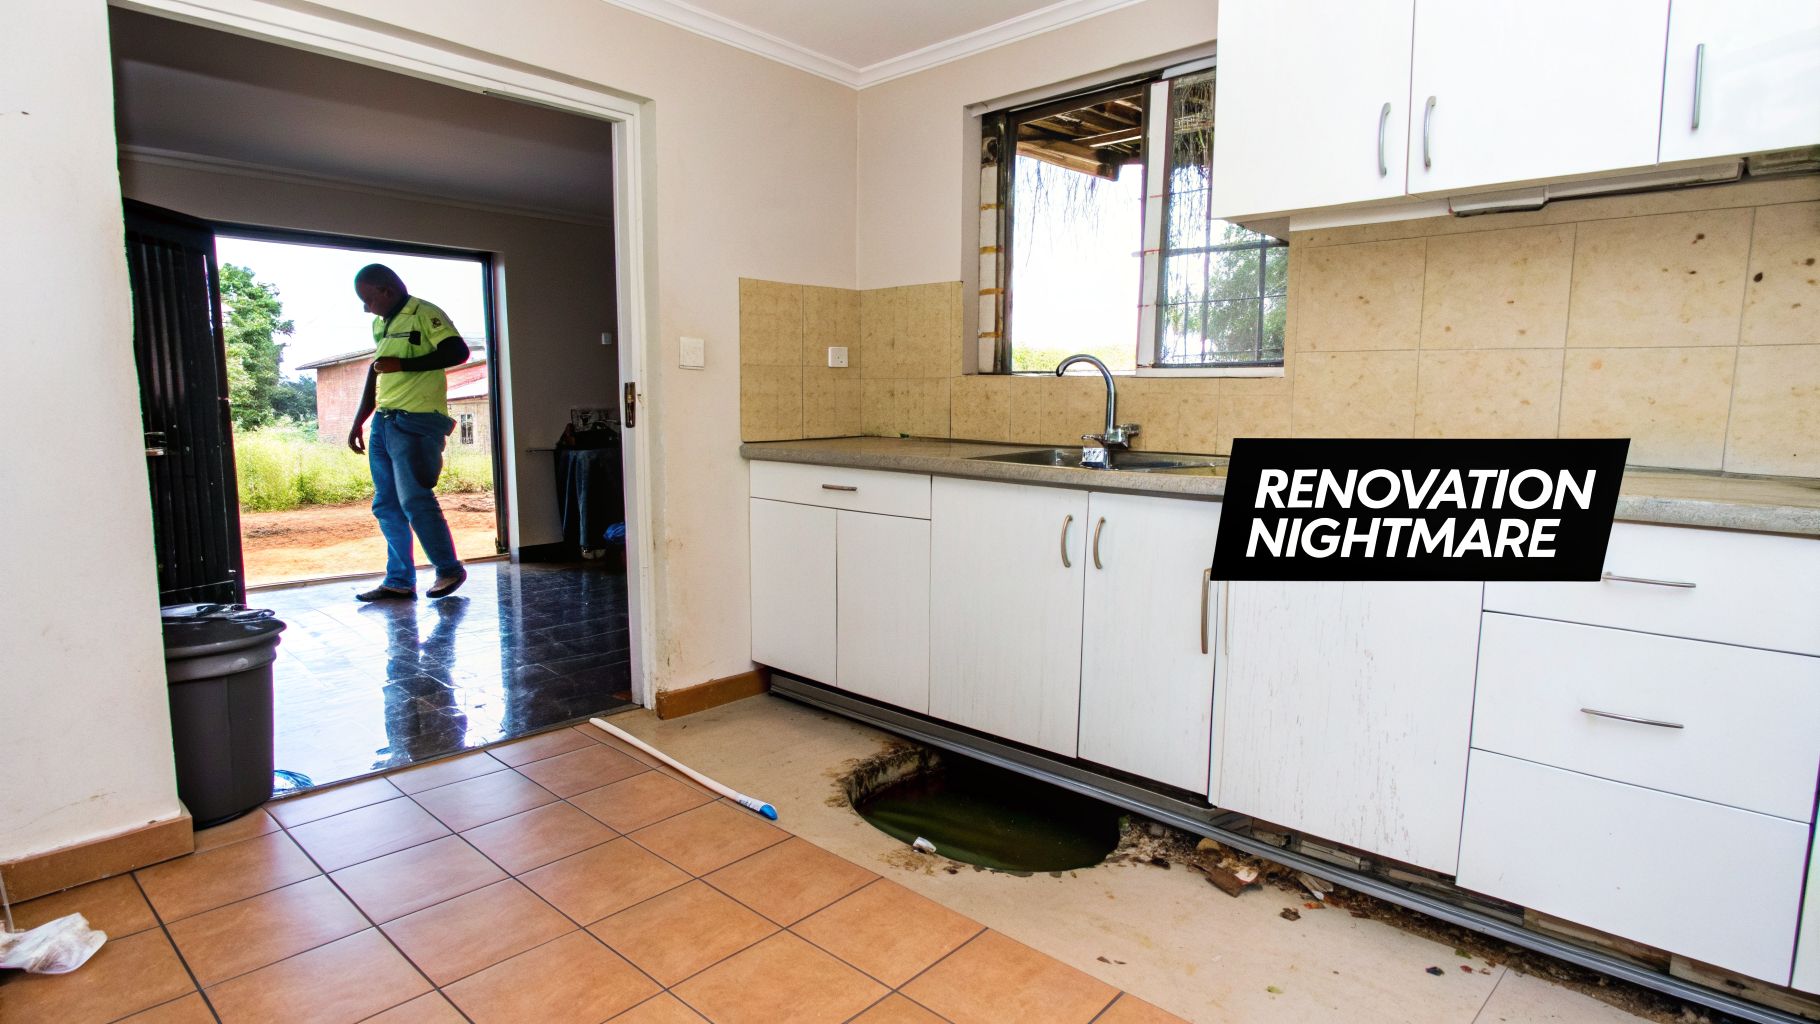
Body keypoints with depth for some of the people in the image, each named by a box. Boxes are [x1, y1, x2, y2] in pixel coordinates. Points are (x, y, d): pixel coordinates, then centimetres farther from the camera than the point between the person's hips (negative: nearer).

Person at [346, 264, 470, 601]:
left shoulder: (425, 314, -6)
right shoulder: (380, 324, 20)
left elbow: (458, 352, -20)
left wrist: (402, 364, -20)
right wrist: (358, 423, 25)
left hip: (416, 422, -9)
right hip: (383, 422, 9)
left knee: (414, 500, -11)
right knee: (386, 506, 7)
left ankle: (450, 570, 4)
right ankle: (399, 581, 13)